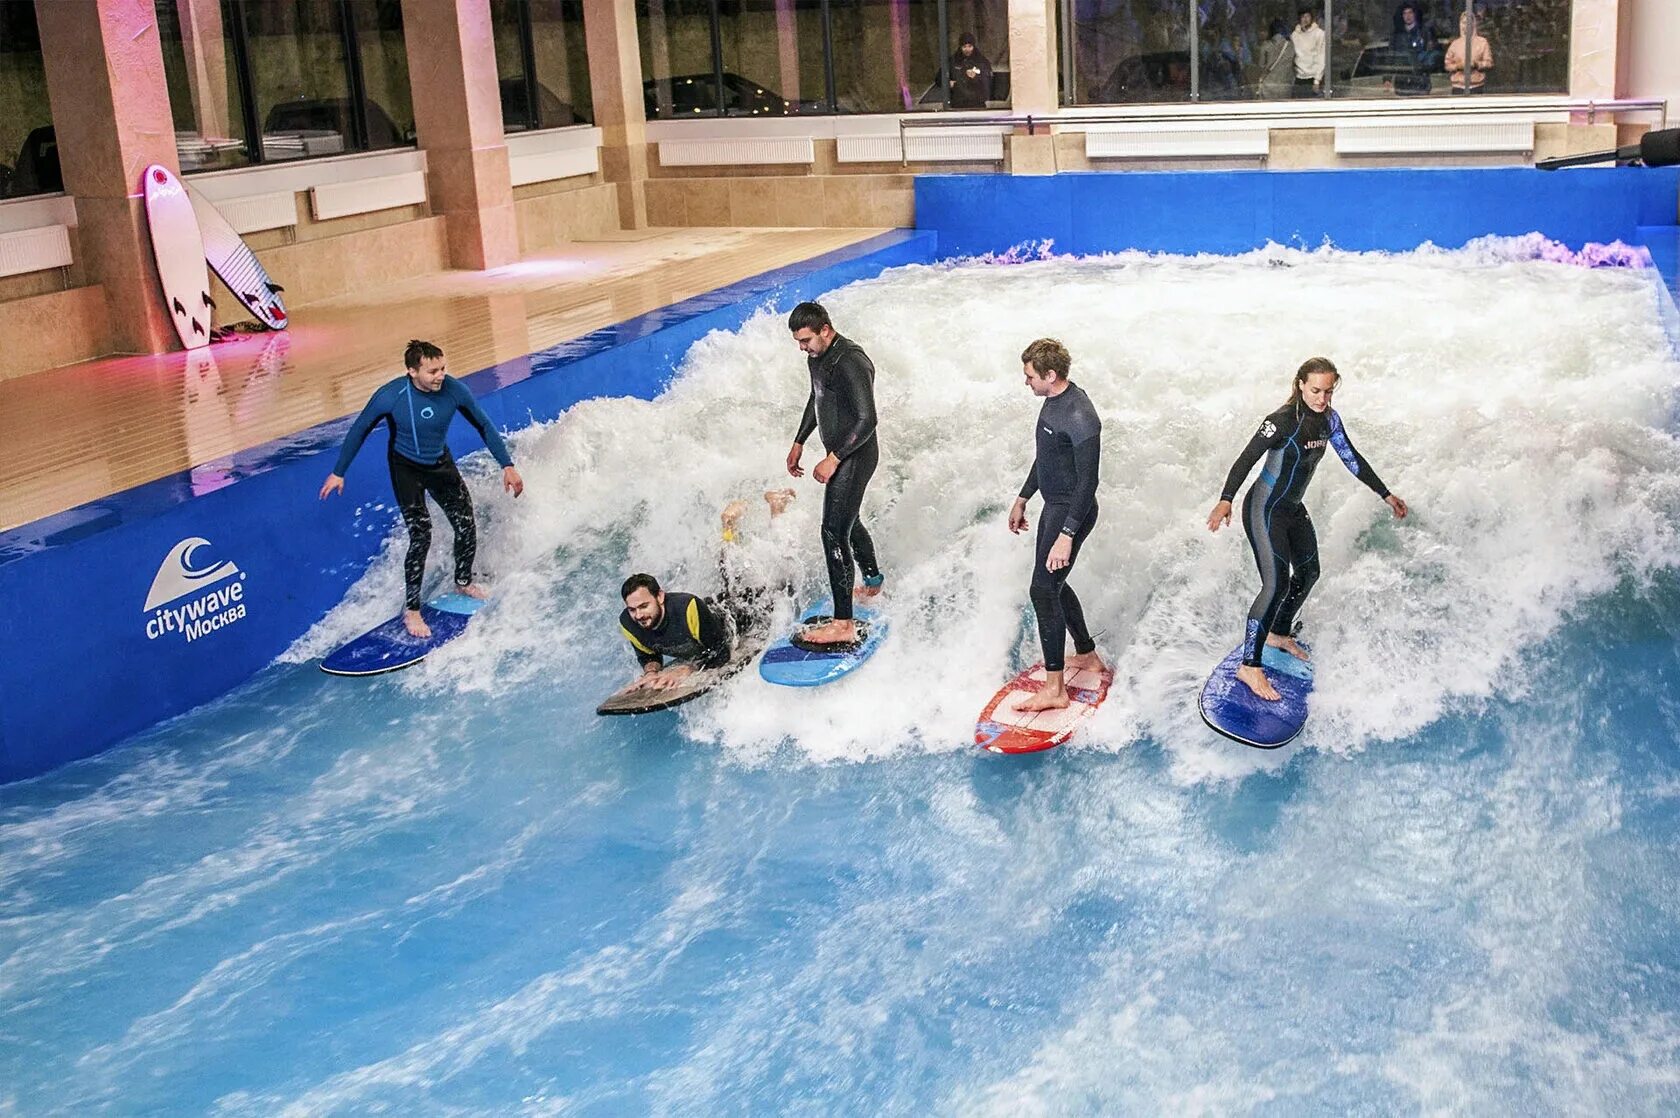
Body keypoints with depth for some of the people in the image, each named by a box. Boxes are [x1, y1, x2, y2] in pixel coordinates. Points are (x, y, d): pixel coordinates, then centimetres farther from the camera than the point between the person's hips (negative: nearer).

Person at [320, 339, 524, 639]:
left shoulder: (454, 390, -22)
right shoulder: (390, 396, -29)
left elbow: (484, 426, -6)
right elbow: (359, 430, -12)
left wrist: (507, 465, -7)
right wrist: (339, 472, -5)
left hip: (441, 463, 4)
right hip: (406, 469, -4)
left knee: (466, 526, 5)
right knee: (421, 537, -13)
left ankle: (463, 582, 35)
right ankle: (411, 609, 3)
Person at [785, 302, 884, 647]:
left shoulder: (850, 362, -24)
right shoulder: (817, 356, 6)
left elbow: (866, 419, -27)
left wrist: (833, 460, -27)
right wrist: (798, 443, 23)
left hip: (856, 456, -10)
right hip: (840, 454, 10)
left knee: (834, 531, -14)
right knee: (847, 521, 26)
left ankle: (843, 623, -14)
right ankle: (873, 579, 51)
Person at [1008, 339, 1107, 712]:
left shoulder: (1080, 418, -25)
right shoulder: (1054, 401, 6)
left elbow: (1088, 482, -25)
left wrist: (1066, 535, -29)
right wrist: (1022, 499, 26)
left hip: (1071, 512, -10)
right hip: (1053, 506, 10)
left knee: (1043, 589, -11)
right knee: (1054, 585, 20)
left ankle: (1055, 689, -7)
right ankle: (1087, 655, 38)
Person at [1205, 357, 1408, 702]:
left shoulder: (1329, 420, 0)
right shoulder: (1283, 421, -24)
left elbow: (1352, 459, 12)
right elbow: (1246, 459, -30)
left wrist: (1385, 495, 16)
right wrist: (1225, 500, -44)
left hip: (1293, 509, 9)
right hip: (1265, 509, -9)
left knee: (1308, 573, 23)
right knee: (1277, 584, -18)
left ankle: (1279, 634, 46)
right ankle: (1249, 666, -14)